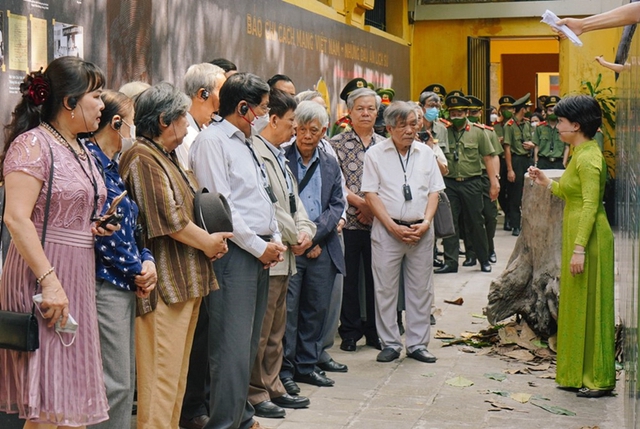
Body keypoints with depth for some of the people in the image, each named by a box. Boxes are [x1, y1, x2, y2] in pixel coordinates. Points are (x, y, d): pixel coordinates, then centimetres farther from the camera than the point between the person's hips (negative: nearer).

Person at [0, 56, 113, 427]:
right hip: (43, 275, -9)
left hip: (78, 278, 9)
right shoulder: (33, 144, -11)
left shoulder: (81, 150, 16)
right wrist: (49, 281, -26)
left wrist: (95, 227, 9)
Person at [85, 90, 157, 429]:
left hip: (126, 285, 10)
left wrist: (147, 261, 1)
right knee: (115, 384, -8)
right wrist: (137, 269, -8)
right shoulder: (90, 160, -13)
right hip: (105, 282, -10)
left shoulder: (113, 165, 16)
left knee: (126, 380, 13)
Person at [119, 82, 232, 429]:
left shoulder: (168, 157, 20)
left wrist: (212, 239, 10)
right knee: (162, 373, -8)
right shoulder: (143, 158, -12)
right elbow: (168, 217, -18)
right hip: (164, 281, -10)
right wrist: (208, 242, -6)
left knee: (177, 371, 15)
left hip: (186, 280, 10)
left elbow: (190, 208, 27)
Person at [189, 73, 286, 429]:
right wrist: (259, 246, -13)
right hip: (235, 252, -9)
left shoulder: (248, 143, 19)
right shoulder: (212, 141, -9)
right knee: (233, 345, -8)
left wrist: (276, 239, 8)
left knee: (250, 343, 14)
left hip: (262, 251, 9)